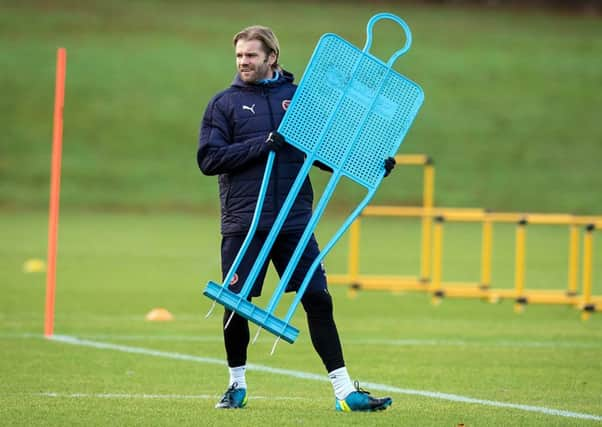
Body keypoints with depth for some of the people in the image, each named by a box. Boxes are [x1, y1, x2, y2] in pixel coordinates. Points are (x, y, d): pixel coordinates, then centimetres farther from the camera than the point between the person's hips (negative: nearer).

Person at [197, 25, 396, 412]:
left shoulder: (298, 97, 10)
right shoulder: (225, 103, 5)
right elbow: (209, 159, -5)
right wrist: (261, 145, -15)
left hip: (294, 221, 1)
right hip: (243, 224, -1)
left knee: (318, 300, -3)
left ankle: (344, 391, -1)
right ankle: (237, 384, 23)